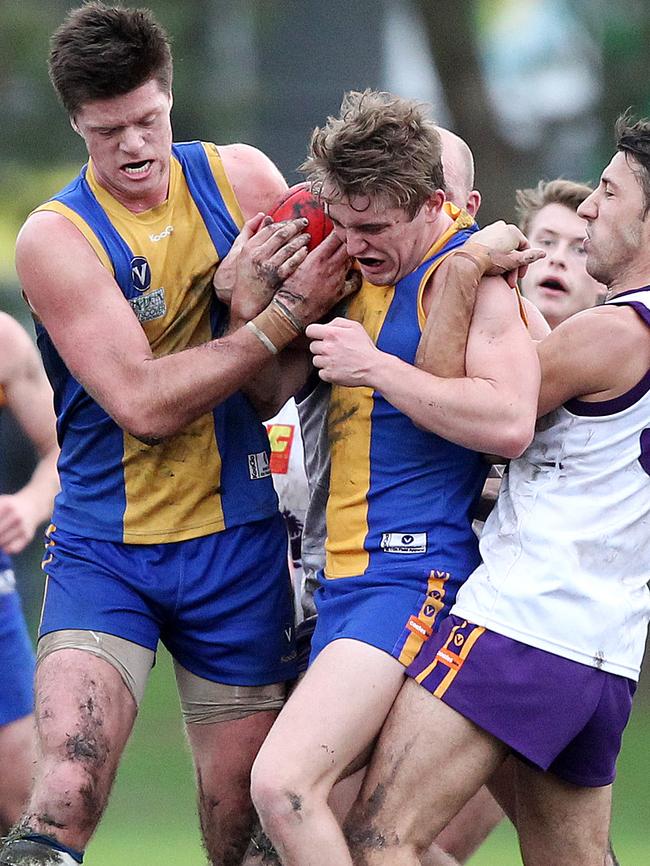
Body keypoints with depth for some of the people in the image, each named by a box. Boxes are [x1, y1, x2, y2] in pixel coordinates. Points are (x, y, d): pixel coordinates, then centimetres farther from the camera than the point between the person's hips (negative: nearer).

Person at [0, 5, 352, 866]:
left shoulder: (241, 179, 0)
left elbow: (274, 389, -1)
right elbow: (142, 403, -18)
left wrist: (246, 302, -21)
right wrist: (281, 315, -20)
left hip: (236, 543, 3)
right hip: (102, 547, -3)